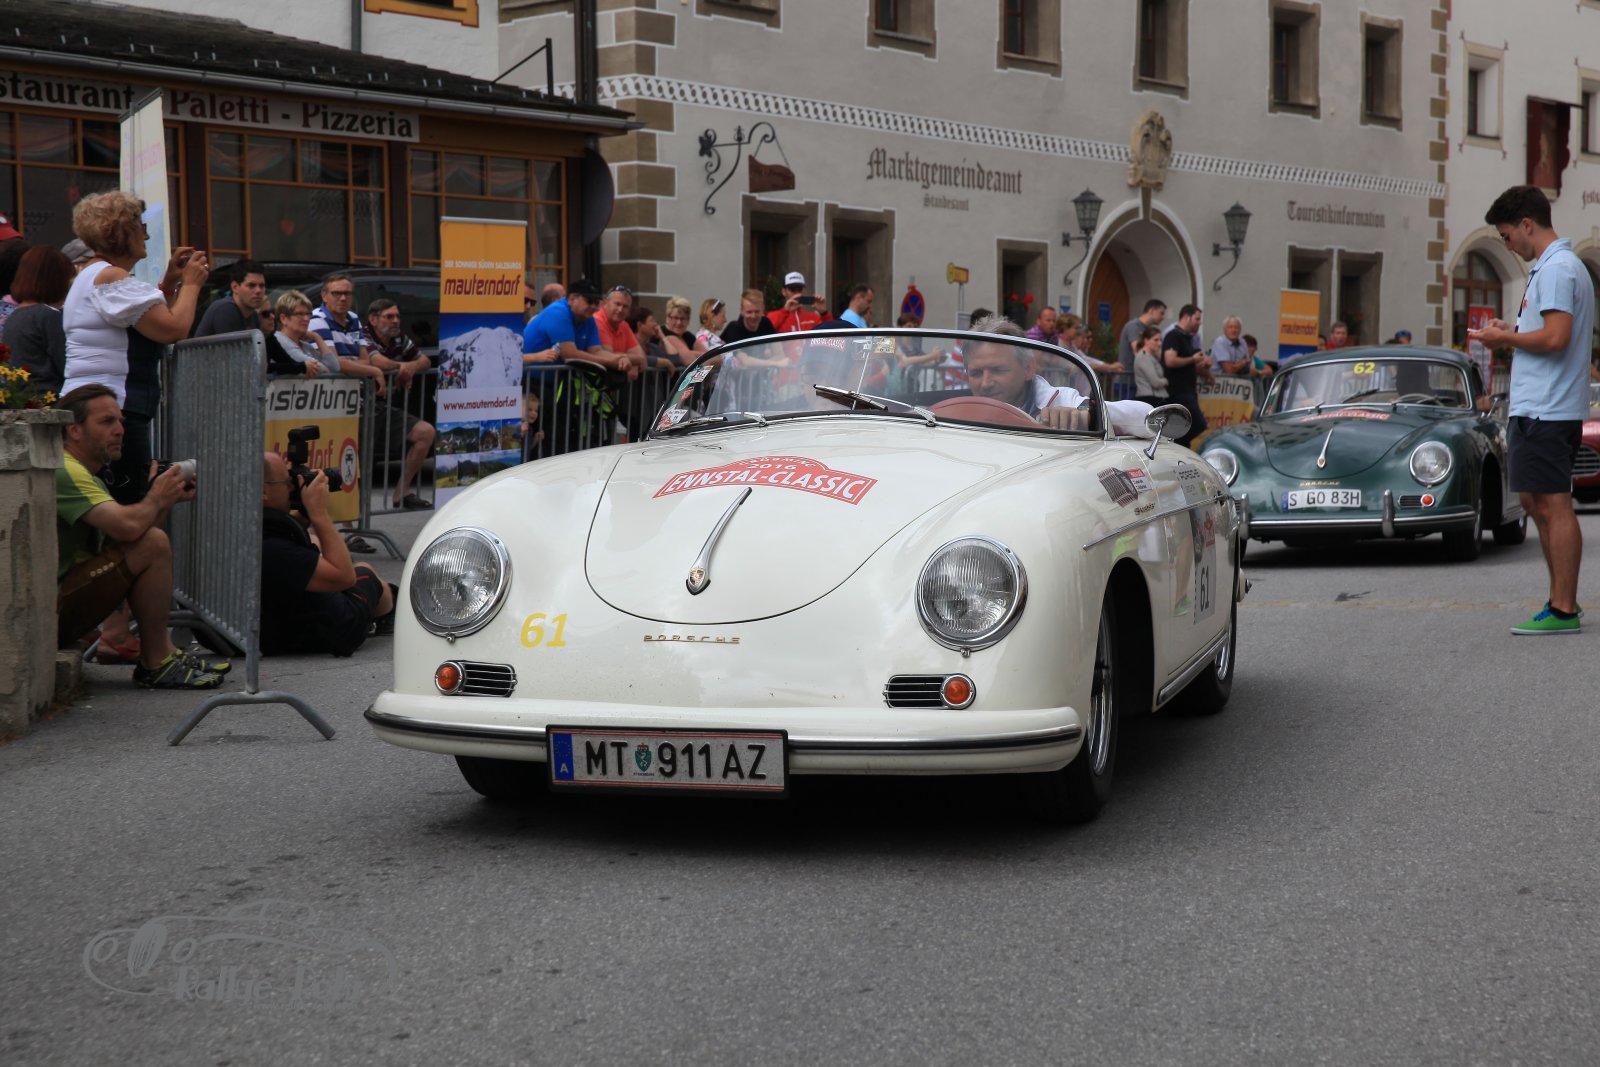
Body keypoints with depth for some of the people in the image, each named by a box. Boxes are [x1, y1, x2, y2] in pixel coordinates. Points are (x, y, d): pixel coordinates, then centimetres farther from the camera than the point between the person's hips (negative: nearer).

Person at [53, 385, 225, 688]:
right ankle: (156, 665, -8)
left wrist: (167, 499, 2)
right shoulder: (65, 472, -15)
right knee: (153, 544, -18)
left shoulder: (83, 474, 21)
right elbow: (128, 525, -29)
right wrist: (157, 499, -8)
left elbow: (127, 528, 15)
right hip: (46, 615, -11)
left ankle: (165, 653, 12)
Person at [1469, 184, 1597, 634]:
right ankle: (1562, 600, 21)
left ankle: (1563, 610, -5)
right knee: (1536, 501, 15)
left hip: (1545, 410, -11)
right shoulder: (1556, 266, 19)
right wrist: (1513, 332, 13)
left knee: (1553, 505, -8)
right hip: (1534, 407, 11)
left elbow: (1556, 337, -23)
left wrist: (1504, 338, -11)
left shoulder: (1556, 269, -14)